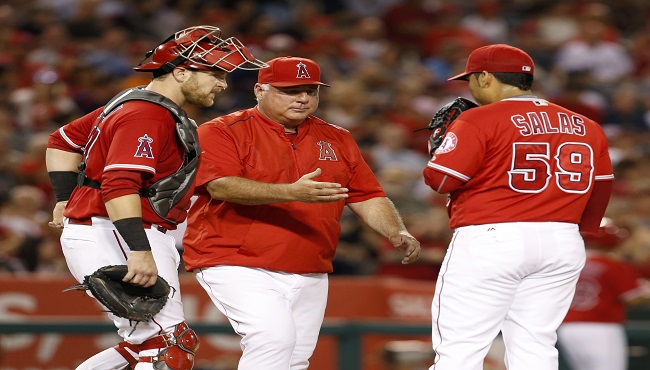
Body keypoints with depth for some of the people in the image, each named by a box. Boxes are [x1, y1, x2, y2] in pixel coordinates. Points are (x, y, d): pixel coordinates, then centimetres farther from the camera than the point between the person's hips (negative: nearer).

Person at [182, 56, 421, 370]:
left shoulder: (337, 141, 14)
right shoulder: (222, 132, -3)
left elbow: (368, 197, 15)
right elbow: (222, 186, -19)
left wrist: (397, 233, -6)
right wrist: (291, 193, -32)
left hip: (310, 278, 6)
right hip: (238, 268, -6)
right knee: (273, 338, -25)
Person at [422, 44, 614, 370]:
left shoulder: (479, 120, -7)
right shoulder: (586, 126, 11)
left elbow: (440, 179, -13)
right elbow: (601, 187, 16)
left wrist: (441, 147, 8)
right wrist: (580, 228, 30)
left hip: (489, 240, -6)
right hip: (565, 243, 6)